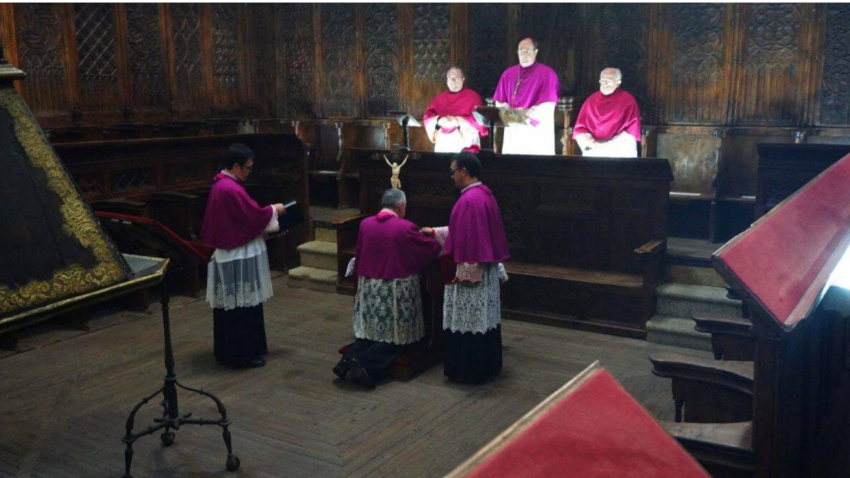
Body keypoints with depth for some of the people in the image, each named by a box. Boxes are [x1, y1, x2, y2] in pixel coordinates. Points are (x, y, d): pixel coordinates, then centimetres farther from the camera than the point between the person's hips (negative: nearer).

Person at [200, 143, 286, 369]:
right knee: (242, 305, -2)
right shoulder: (231, 189, -23)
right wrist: (273, 210, -2)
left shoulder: (220, 184, 10)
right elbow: (254, 216, -19)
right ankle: (242, 354, 6)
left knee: (229, 303, 16)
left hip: (227, 251, 10)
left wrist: (267, 215, 14)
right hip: (239, 255, -10)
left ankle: (226, 350, 25)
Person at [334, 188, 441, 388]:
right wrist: (434, 239, 23)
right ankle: (367, 366, -14)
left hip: (369, 289, 5)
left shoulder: (365, 224, 1)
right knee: (394, 336, 5)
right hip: (396, 292, -5)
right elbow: (430, 249, 1)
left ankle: (349, 361, -4)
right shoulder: (405, 228, -13)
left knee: (369, 331, 18)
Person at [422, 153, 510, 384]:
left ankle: (470, 371, 10)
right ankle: (487, 366, 26)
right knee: (483, 318, 16)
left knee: (469, 321, 1)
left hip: (471, 271, -10)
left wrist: (463, 273, -19)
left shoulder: (469, 200, -22)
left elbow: (469, 238, -24)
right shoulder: (484, 193, 10)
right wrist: (436, 232, 26)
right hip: (485, 268, 10)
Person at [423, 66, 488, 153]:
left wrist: (458, 121, -15)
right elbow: (427, 116, 8)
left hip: (465, 141, -3)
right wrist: (439, 120, -12)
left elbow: (478, 119, -5)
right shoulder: (439, 98, 16)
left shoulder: (473, 96, 4)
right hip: (443, 142, 3)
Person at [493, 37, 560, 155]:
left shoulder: (547, 73, -2)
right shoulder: (508, 73, 12)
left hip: (537, 130, -4)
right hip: (513, 132, 4)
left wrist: (526, 114, -17)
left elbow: (549, 104, -10)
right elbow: (499, 101, 11)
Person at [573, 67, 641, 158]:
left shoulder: (627, 100, 3)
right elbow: (579, 128, 7)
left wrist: (608, 145, -12)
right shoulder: (592, 99, 11)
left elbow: (632, 130, -4)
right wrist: (593, 144, -9)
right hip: (592, 152, 2)